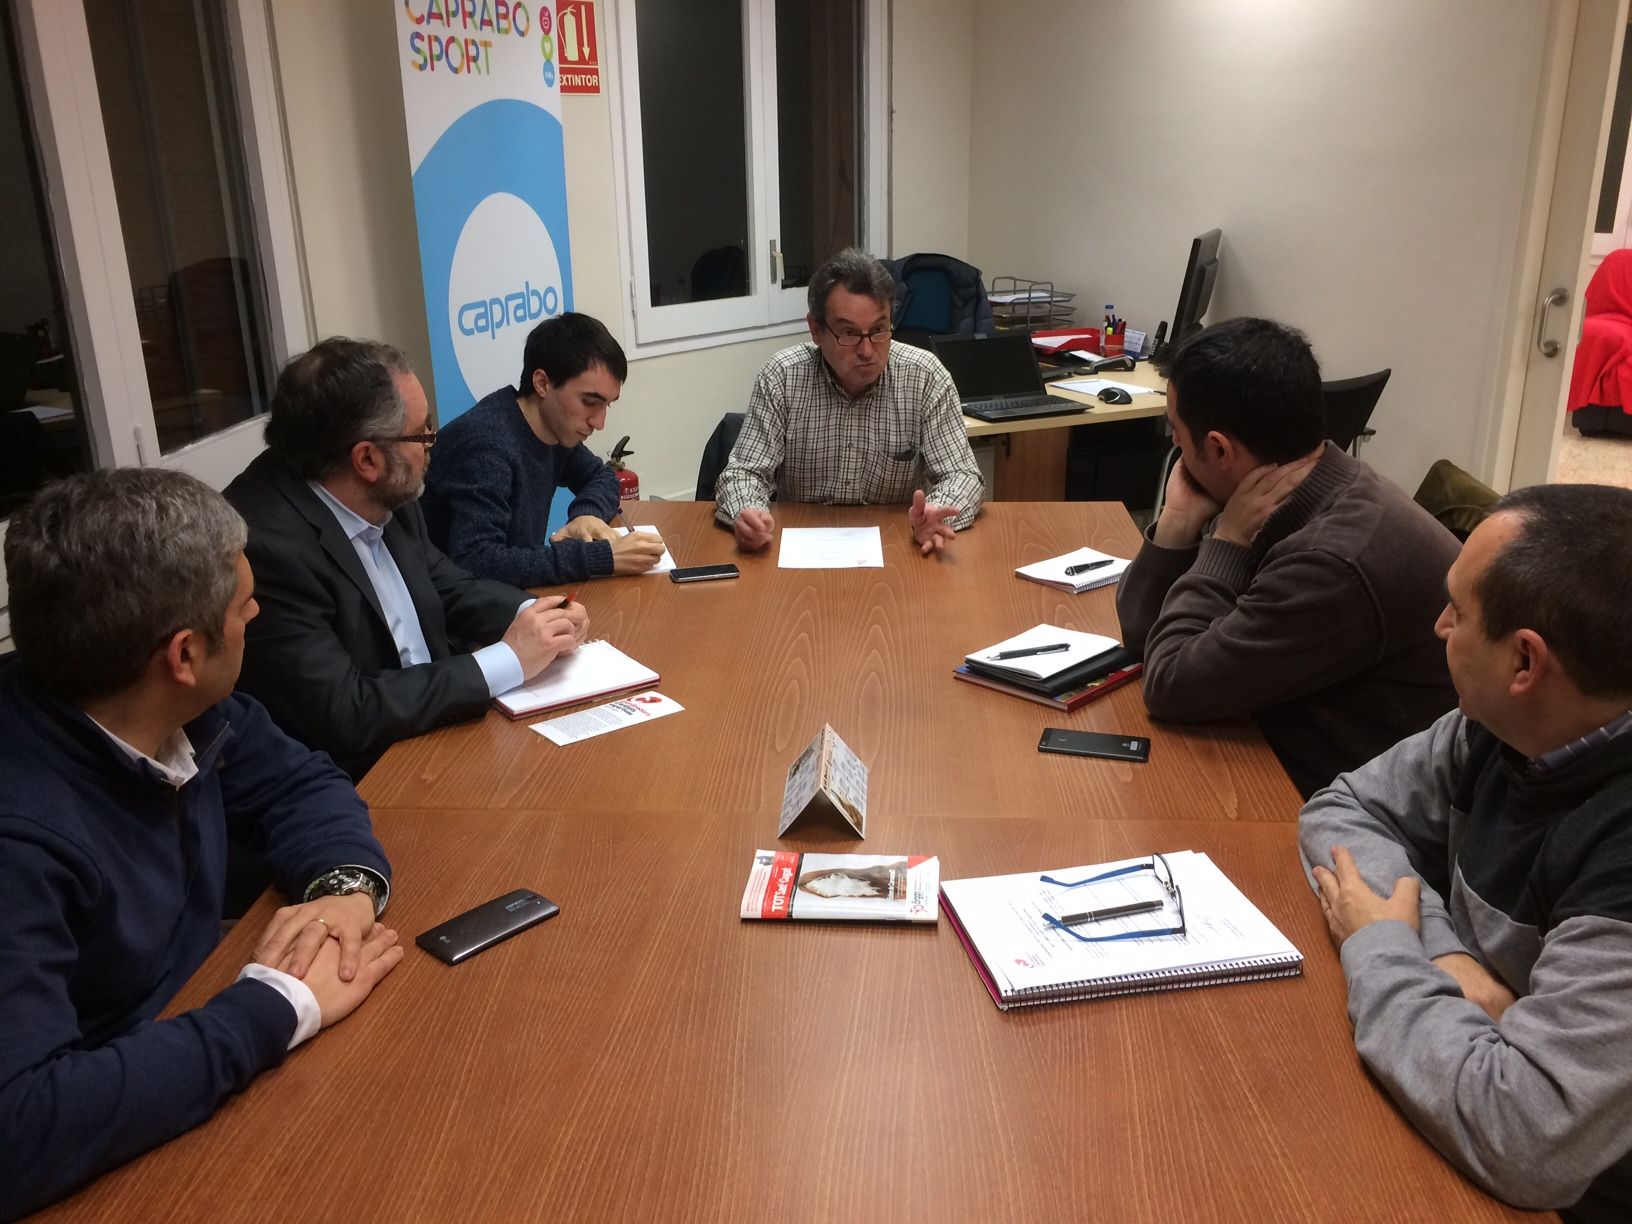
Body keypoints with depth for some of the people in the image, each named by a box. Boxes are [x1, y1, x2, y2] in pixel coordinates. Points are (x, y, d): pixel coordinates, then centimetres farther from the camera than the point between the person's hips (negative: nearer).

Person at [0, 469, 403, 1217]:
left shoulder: (177, 708, -9)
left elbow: (296, 781, 5)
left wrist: (349, 884, -15)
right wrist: (274, 1010, -30)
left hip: (197, 1036, 7)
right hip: (120, 1158, -7)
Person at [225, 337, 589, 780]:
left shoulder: (384, 499, -2)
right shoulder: (267, 545, -25)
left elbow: (448, 589, 13)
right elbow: (343, 716, -27)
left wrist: (531, 614, -8)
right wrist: (507, 658, -22)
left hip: (434, 729, 7)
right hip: (355, 787, -7)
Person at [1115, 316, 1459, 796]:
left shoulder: (1338, 561, -29)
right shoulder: (1297, 497, -3)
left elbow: (1171, 685, -22)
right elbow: (1144, 634, 2)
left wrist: (1227, 540, -17)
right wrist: (1180, 518, -11)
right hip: (1291, 761, 7)